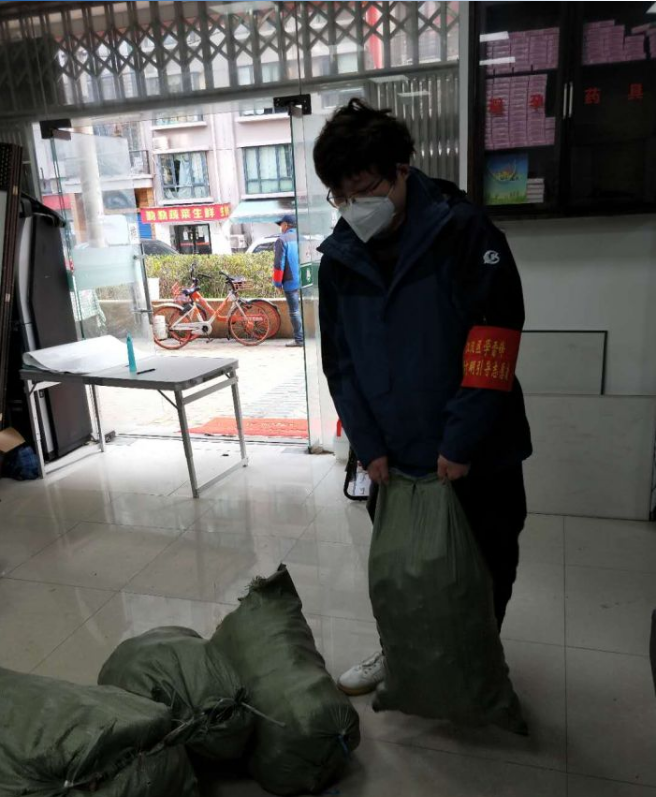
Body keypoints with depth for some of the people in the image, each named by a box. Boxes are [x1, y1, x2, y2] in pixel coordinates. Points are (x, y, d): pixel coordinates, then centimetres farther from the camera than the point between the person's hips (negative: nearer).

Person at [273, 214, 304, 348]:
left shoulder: (282, 240, -8)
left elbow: (279, 263, -11)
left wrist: (278, 282, -4)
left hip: (291, 282, -6)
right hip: (304, 280, 6)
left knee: (294, 311, -2)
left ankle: (299, 339, -2)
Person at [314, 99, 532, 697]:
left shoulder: (463, 230, -14)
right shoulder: (339, 258, -1)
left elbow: (495, 338, -18)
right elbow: (340, 361, 3)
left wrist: (461, 443, -19)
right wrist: (368, 444, -3)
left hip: (476, 452, -3)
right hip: (394, 454, 4)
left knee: (487, 563, 15)